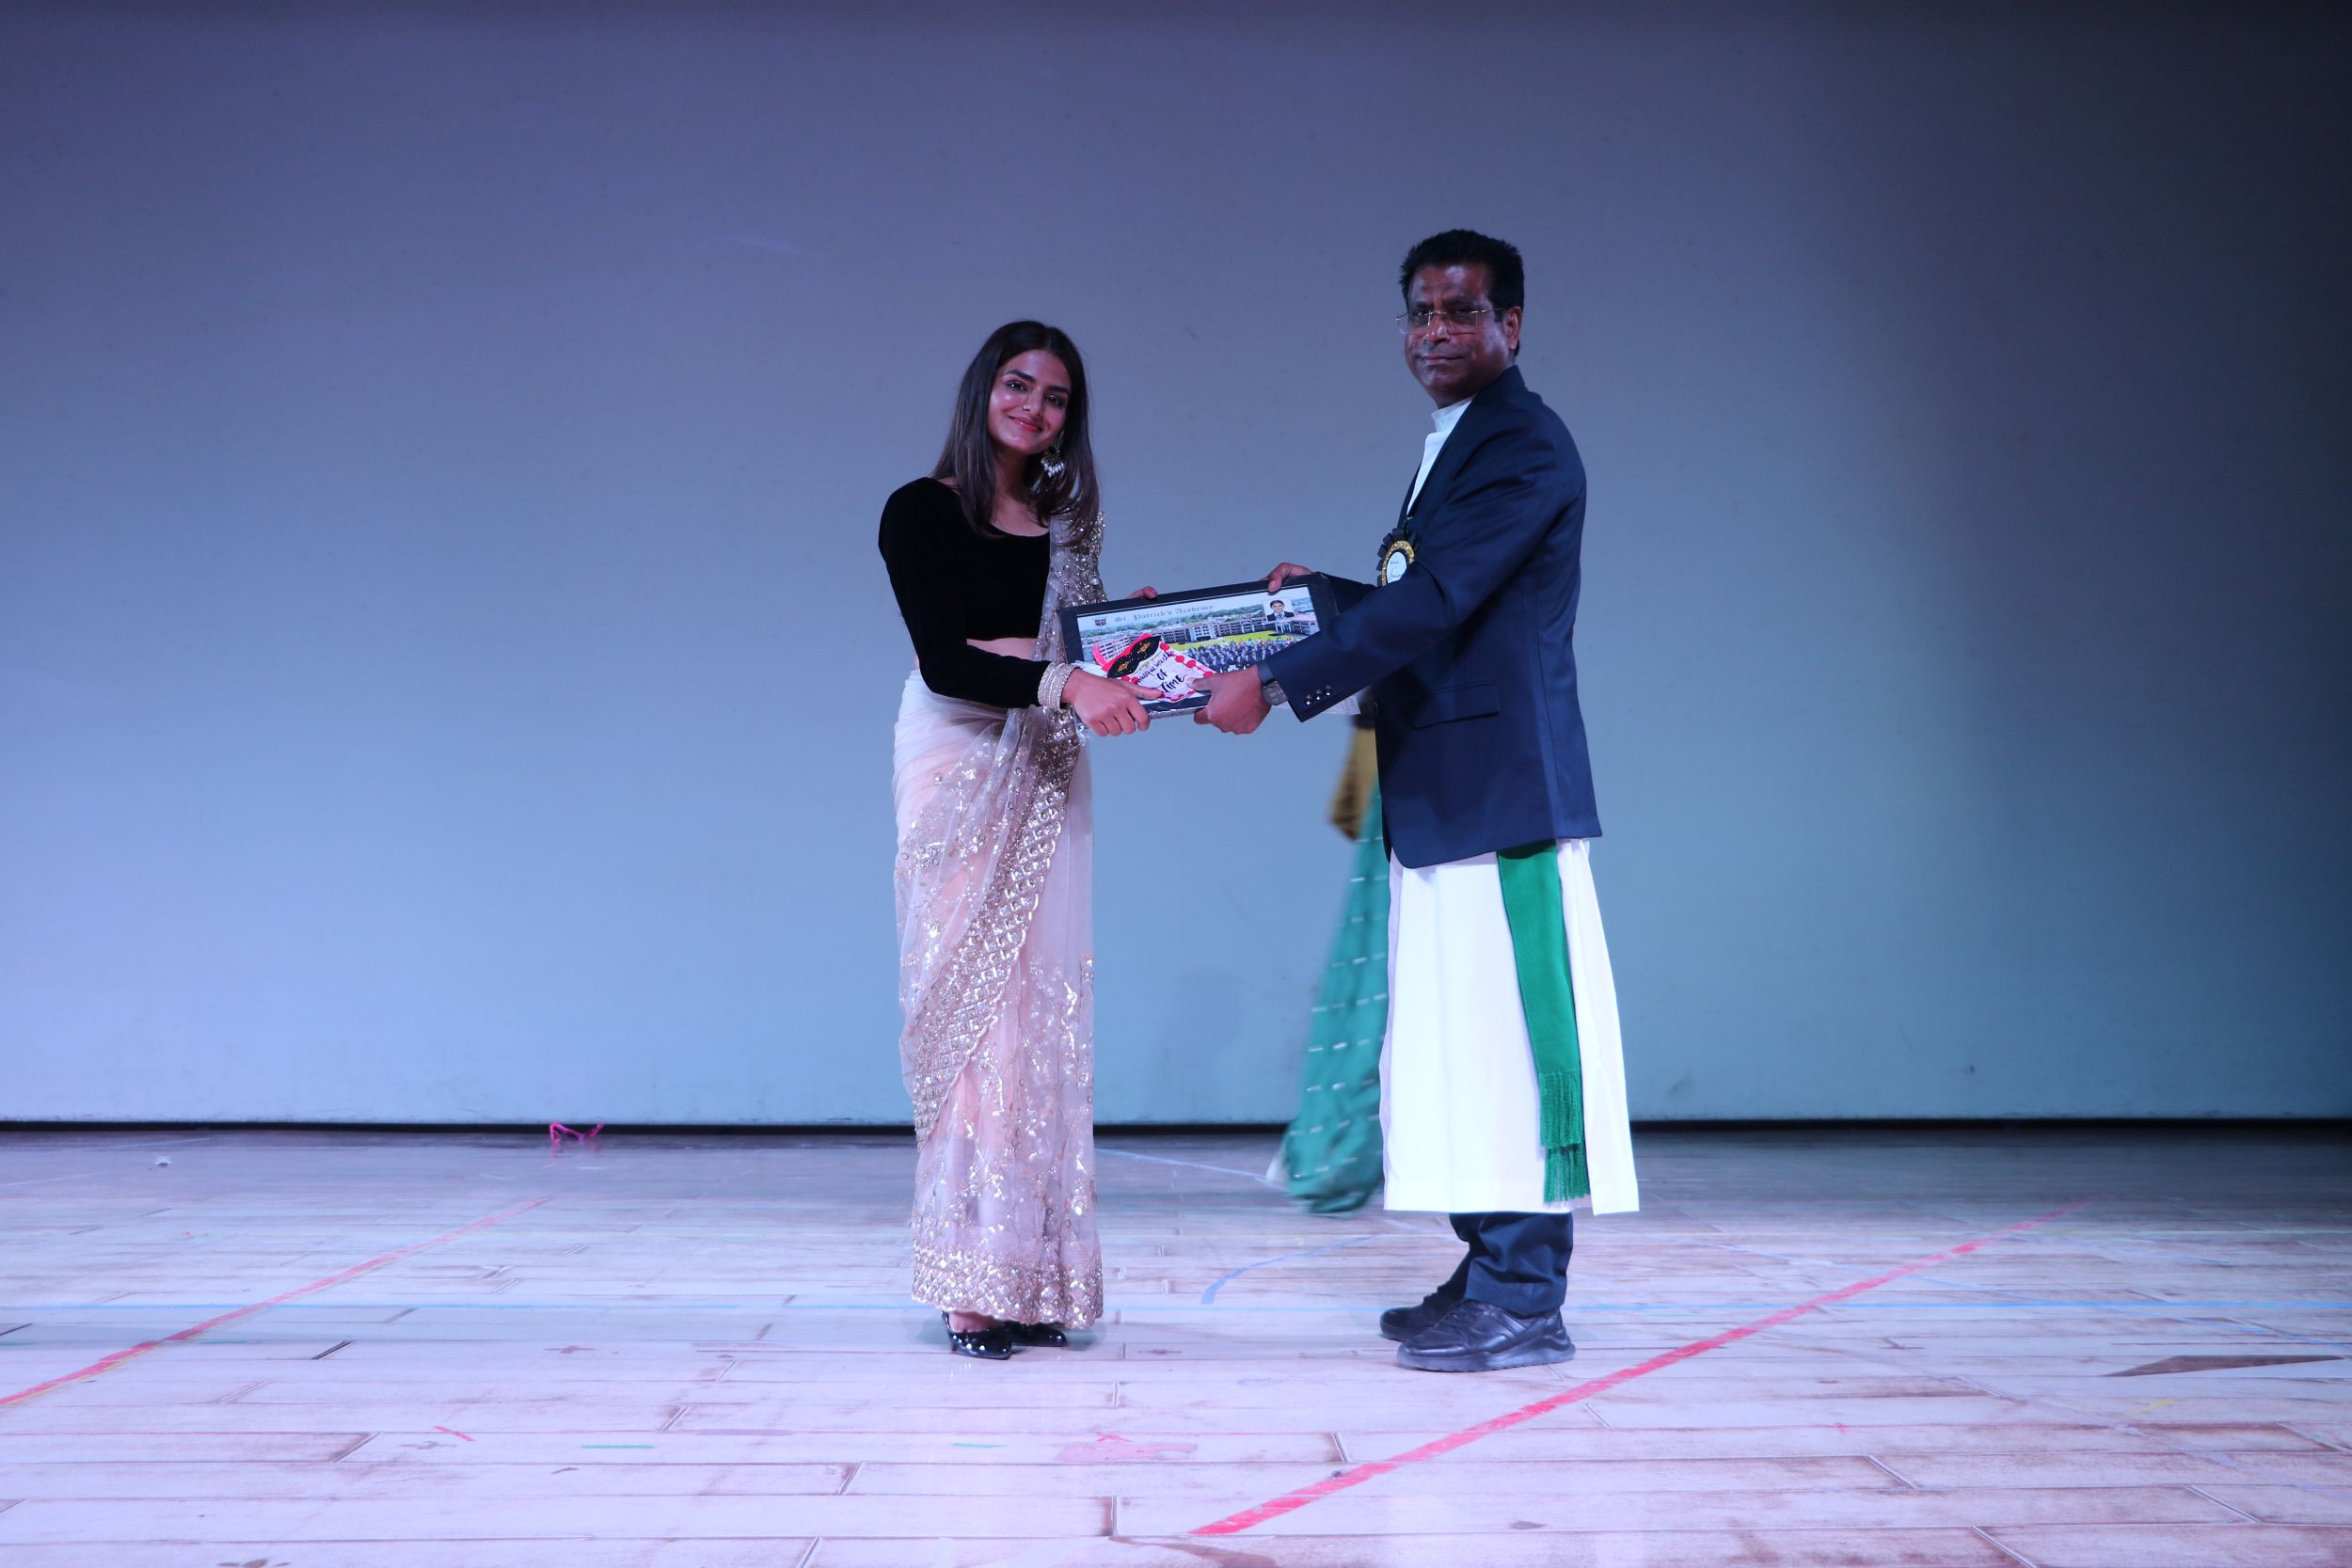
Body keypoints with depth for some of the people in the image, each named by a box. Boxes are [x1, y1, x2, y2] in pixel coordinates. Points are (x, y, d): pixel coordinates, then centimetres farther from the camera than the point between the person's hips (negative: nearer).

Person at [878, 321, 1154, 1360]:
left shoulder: (1067, 522, 15)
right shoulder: (922, 512, -2)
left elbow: (1081, 651, 15)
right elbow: (943, 658, -14)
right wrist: (1064, 683, -27)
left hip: (1047, 772, 5)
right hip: (959, 761, -5)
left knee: (1044, 1007, 2)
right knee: (968, 1001, -7)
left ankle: (1033, 1273, 5)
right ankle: (972, 1281, -5)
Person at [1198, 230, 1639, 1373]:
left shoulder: (1524, 445, -10)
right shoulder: (1456, 446, 21)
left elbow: (1433, 598, -20)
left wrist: (1275, 685, -21)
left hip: (1501, 791, -10)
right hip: (1445, 797, 10)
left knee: (1508, 1030, -7)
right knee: (1458, 1038, 12)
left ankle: (1526, 1299, -2)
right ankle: (1490, 1277, 20)